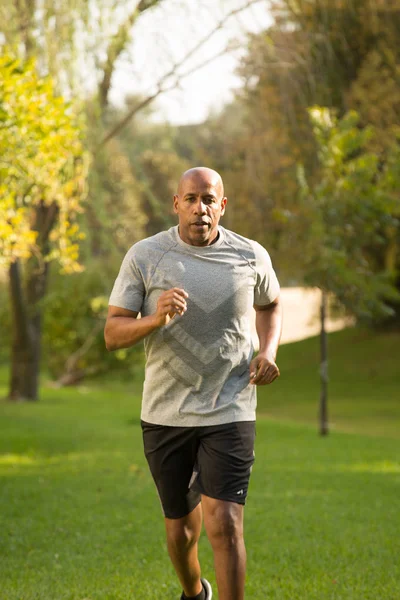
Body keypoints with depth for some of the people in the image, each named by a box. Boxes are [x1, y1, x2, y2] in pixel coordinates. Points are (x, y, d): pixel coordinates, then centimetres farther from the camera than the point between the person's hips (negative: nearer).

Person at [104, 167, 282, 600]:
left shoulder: (252, 257, 0)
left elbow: (270, 306, 21)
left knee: (224, 524, -15)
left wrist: (268, 352, 2)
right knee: (180, 524, 15)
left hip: (229, 413, -1)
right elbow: (112, 334, -5)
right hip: (166, 414, 1)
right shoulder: (144, 256, -4)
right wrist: (155, 318, -25)